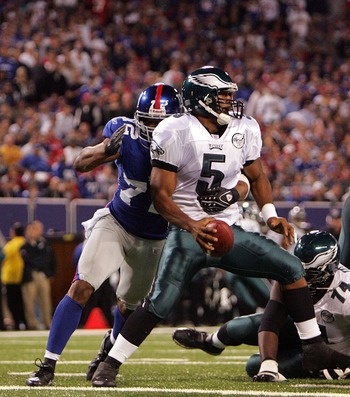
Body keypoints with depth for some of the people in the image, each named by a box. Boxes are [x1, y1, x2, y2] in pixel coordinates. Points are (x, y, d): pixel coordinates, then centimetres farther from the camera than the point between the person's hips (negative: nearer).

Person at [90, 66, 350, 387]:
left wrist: (271, 216, 3)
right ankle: (109, 365, -5)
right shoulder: (176, 132, -14)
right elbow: (160, 193, -15)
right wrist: (192, 226, -30)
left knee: (291, 267, 0)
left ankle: (314, 349, 8)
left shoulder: (245, 130, 2)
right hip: (188, 232, -6)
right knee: (159, 304, -17)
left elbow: (257, 177, 19)